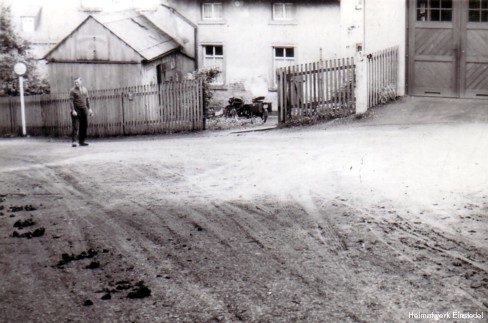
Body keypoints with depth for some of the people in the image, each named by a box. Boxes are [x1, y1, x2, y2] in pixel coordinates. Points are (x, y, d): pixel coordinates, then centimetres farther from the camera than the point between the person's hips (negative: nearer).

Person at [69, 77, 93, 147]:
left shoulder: (84, 89, 13)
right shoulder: (72, 90, -4)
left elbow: (87, 99, 18)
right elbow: (71, 101, -10)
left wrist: (89, 108, 12)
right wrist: (73, 110, -19)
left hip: (84, 110, 6)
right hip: (76, 110, -6)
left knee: (84, 126, 5)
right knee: (75, 127, -10)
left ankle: (81, 141, 13)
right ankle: (73, 141, -8)